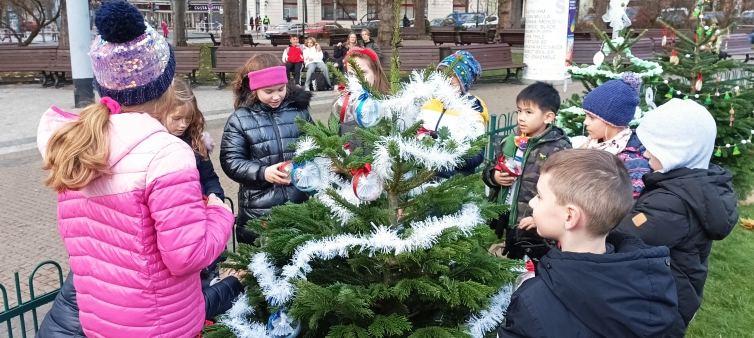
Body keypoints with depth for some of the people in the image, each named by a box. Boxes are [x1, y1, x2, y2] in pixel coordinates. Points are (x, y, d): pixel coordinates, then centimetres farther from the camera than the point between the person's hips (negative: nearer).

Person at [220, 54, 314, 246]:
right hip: (259, 209, -2)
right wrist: (262, 172, -20)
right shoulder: (240, 119, -3)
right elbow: (230, 161, -6)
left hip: (300, 202, 2)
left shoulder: (299, 111, 4)